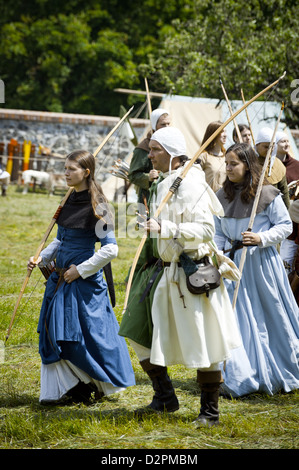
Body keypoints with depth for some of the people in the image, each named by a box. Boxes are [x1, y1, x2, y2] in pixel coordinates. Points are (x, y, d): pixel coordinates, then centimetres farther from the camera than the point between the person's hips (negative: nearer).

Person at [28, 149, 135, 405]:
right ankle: (73, 387, 15)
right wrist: (42, 258, 5)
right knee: (55, 333, 7)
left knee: (84, 333, -3)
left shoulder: (96, 207, -13)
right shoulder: (70, 201, 10)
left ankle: (98, 383, 16)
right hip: (61, 276, 8)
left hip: (85, 280, -8)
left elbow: (110, 249, -17)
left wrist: (81, 270, -15)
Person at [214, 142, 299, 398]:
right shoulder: (222, 196, 6)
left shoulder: (267, 194, -9)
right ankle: (240, 379, 4)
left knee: (272, 318, 5)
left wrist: (261, 238, -17)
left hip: (262, 261, -4)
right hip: (234, 262, 4)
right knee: (237, 318, -1)